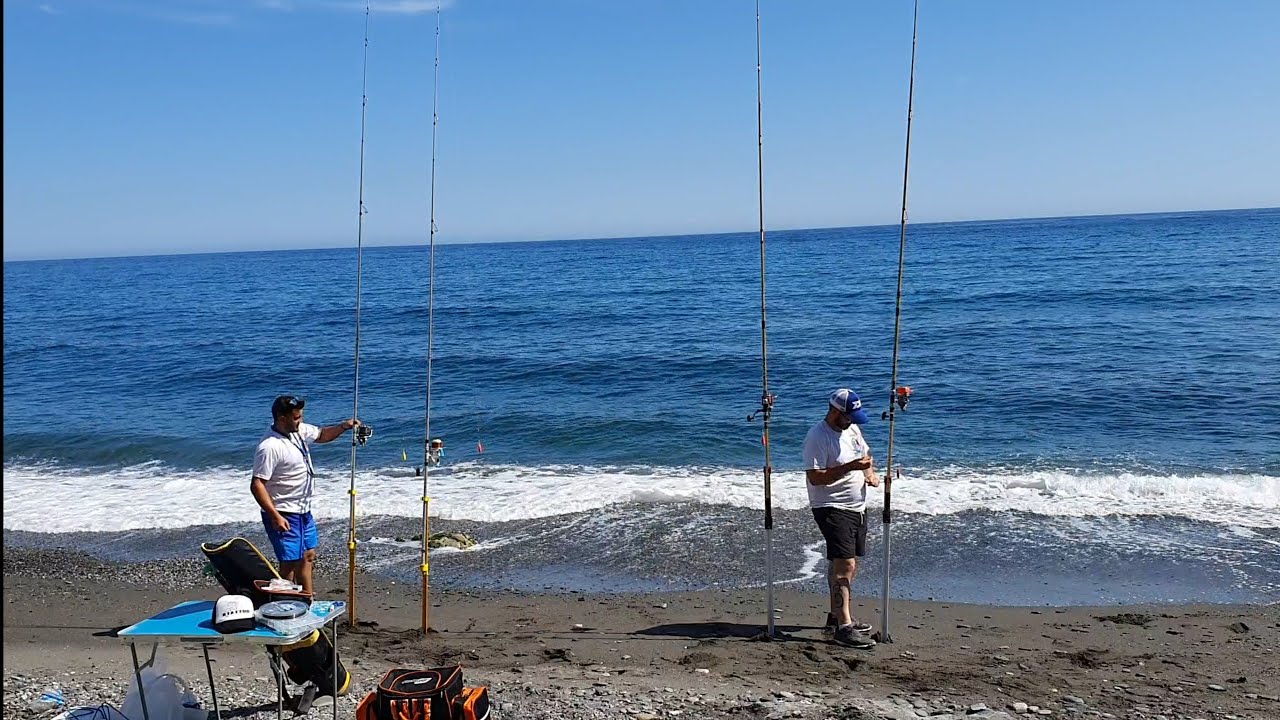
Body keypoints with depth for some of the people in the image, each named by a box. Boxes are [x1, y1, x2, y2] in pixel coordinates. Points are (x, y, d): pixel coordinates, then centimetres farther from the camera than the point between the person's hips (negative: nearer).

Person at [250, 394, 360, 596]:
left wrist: (343, 426, 1)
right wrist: (275, 516, -29)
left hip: (304, 511, 10)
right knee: (290, 563, -3)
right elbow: (257, 485, -26)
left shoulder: (300, 430, 1)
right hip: (284, 515, -10)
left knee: (308, 556, 18)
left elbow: (322, 435, 21)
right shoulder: (270, 447, -25)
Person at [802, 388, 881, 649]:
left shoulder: (851, 429, 9)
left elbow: (866, 453, 24)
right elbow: (814, 477, -23)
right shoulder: (818, 437, -17)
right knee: (844, 564, -16)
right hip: (832, 508, -9)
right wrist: (851, 467, -27)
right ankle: (843, 627, -16)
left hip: (857, 507, 9)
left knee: (847, 565, 16)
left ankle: (836, 617, 28)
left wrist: (870, 471, 3)